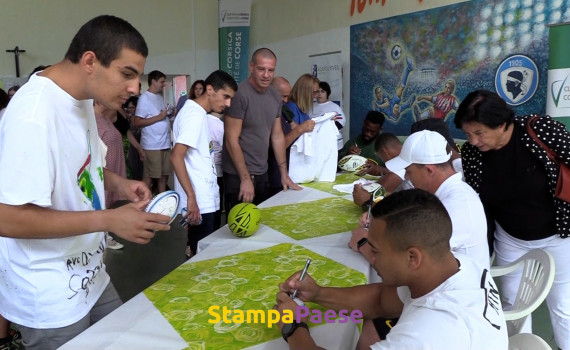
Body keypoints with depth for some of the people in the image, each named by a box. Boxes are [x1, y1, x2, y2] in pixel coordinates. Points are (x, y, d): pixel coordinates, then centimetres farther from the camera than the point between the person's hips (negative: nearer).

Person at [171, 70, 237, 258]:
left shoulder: (197, 112, 14)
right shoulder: (195, 115, -16)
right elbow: (176, 157, -24)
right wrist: (191, 197, -25)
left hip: (205, 199, 10)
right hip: (199, 201, -10)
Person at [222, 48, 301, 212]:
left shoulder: (275, 96, 5)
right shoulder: (240, 94, -17)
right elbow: (231, 141, -17)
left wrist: (284, 174, 10)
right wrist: (245, 178, -16)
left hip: (262, 173, 7)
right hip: (239, 175, -7)